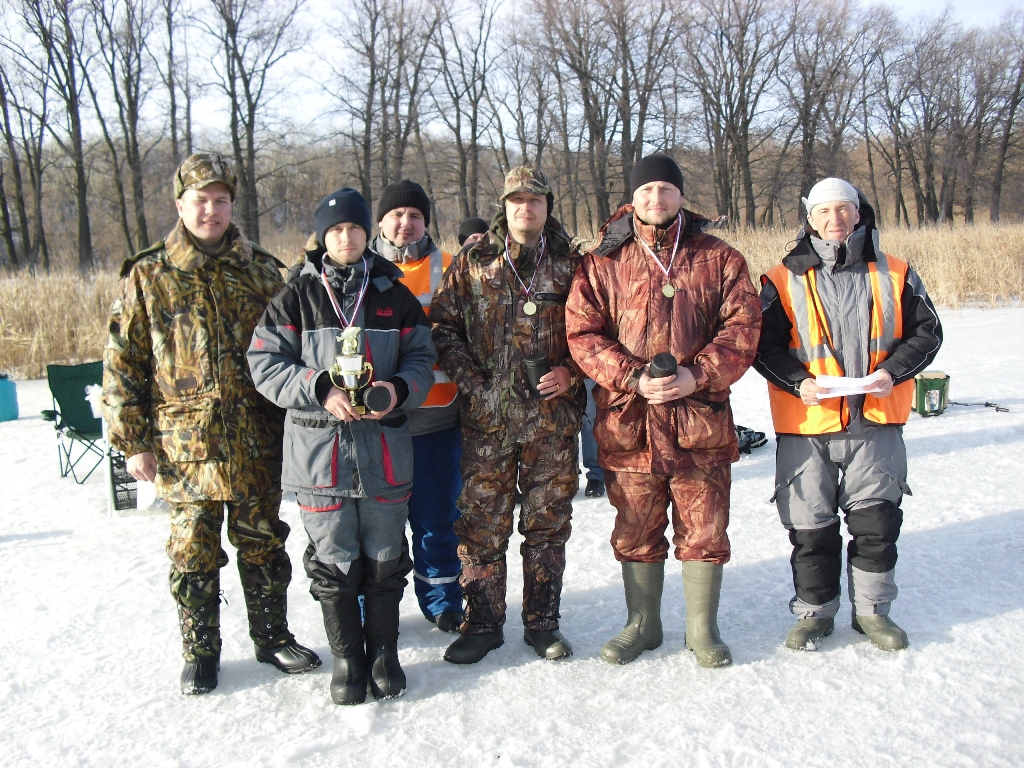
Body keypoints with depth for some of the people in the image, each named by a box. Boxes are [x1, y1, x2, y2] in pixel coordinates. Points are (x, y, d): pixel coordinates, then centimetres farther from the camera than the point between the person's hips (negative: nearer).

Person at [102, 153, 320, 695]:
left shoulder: (260, 271, 6)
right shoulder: (148, 276, 1)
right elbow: (122, 362, 1)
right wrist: (133, 440, -3)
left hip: (256, 444, 2)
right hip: (184, 445, -1)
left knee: (263, 544, 12)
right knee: (193, 553, 8)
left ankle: (273, 636, 29)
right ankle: (200, 653, 25)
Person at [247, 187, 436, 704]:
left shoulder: (394, 295, 7)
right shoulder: (295, 298, 2)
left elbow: (421, 358, 10)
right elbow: (266, 364, -3)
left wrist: (399, 389, -12)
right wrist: (321, 390, -17)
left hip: (385, 448, 1)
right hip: (319, 448, -1)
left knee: (385, 559, 9)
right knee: (333, 562, 6)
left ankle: (384, 652, 28)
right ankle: (347, 658, 24)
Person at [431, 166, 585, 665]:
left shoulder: (570, 264, 6)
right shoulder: (471, 263, 6)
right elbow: (443, 326, 6)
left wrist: (570, 372, -6)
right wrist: (470, 379, -5)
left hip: (553, 417, 0)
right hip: (487, 417, 0)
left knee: (548, 522, 9)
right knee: (482, 524, 4)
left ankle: (542, 621, 24)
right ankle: (483, 622, 20)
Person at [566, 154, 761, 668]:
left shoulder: (719, 259, 7)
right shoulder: (602, 263, 6)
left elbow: (742, 326, 0)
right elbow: (582, 333, -1)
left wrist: (698, 376, -15)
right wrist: (634, 378, -14)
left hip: (700, 419, 0)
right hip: (627, 420, 0)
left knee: (704, 530, 8)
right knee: (636, 532, 12)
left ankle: (703, 629, 27)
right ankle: (642, 625, 31)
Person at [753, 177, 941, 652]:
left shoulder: (894, 275, 6)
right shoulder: (784, 280, 1)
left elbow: (926, 332, 8)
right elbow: (763, 344, 1)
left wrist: (893, 371, -9)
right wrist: (797, 382, -15)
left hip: (877, 422, 2)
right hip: (807, 424, -1)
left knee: (877, 519, 8)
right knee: (810, 525, 6)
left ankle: (872, 610, 27)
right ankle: (815, 612, 23)